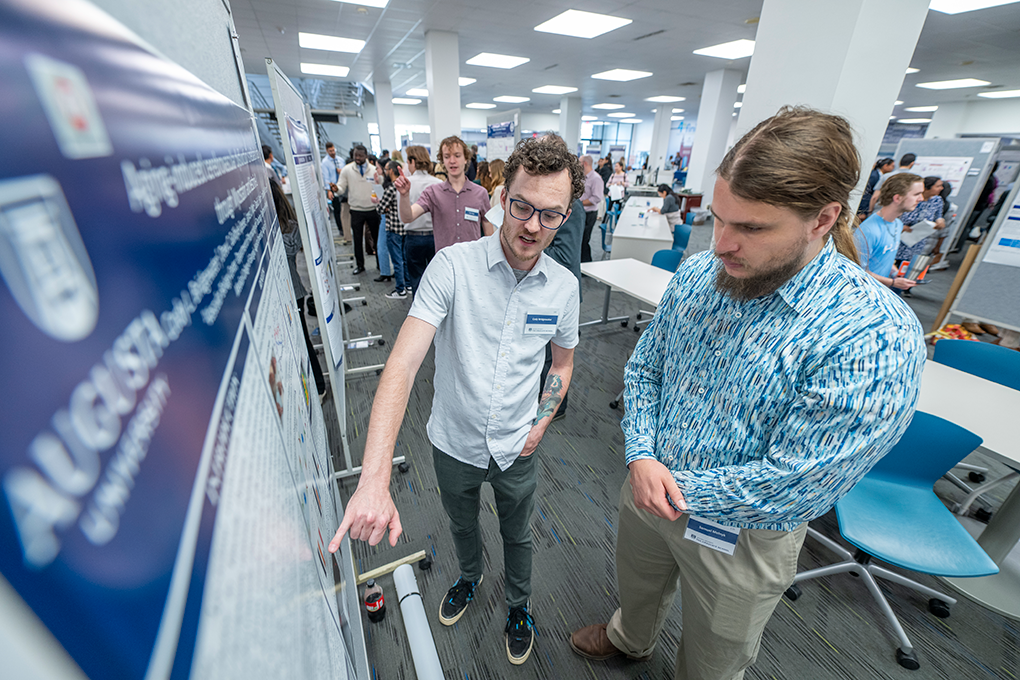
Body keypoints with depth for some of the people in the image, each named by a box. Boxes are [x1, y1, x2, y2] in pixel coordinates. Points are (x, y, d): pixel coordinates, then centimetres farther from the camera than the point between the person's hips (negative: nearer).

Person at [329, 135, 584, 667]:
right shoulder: (453, 267, -23)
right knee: (461, 525, 29)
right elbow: (402, 364, -32)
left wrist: (541, 423, -5)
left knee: (517, 536, 27)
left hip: (516, 449, 1)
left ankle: (519, 606, 59)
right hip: (454, 443, 0)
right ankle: (469, 577, 65)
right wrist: (374, 481, -40)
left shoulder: (563, 287, -12)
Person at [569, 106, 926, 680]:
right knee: (638, 588, 35)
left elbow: (795, 488, -28)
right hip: (646, 491, 5)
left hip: (742, 533, -4)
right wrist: (642, 457, -16)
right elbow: (643, 368, -3)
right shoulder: (698, 273, -11)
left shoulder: (877, 337, -28)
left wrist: (675, 486, -19)